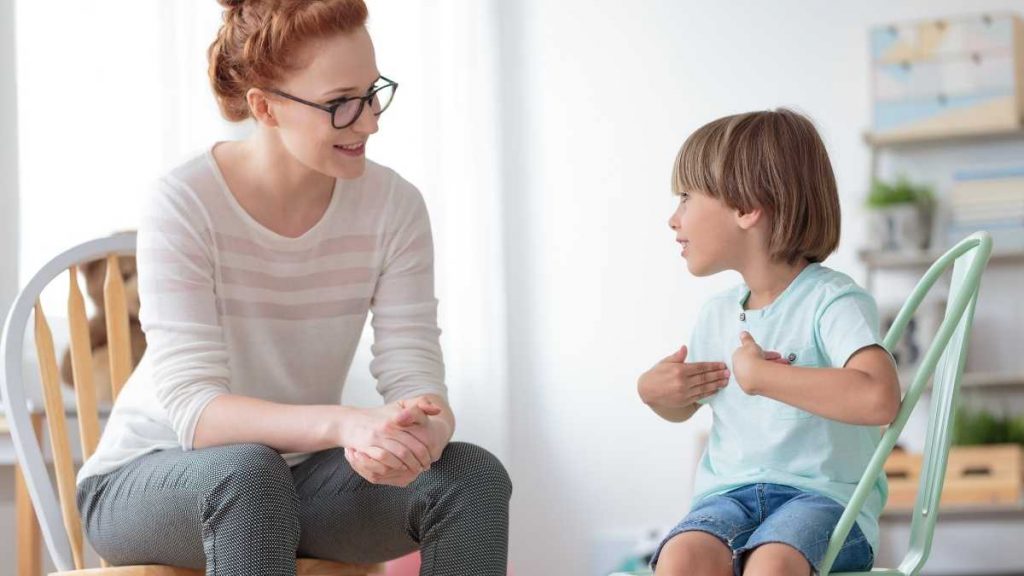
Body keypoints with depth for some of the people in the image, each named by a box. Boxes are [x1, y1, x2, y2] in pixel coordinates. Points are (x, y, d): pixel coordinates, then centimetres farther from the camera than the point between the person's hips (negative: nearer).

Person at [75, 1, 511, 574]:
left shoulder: (393, 206, -9)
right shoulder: (183, 206, -20)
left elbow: (417, 380, -12)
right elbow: (193, 410, -28)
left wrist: (422, 434, -38)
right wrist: (344, 424, -45)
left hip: (298, 472, 4)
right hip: (148, 480, -3)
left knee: (475, 475, -21)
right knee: (248, 471, -37)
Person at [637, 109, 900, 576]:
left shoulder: (832, 301, -9)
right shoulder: (716, 313, 14)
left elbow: (879, 399, -30)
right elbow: (683, 407, 35)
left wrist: (760, 375, -21)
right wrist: (655, 391, 8)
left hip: (823, 496, -5)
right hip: (728, 496, 5)